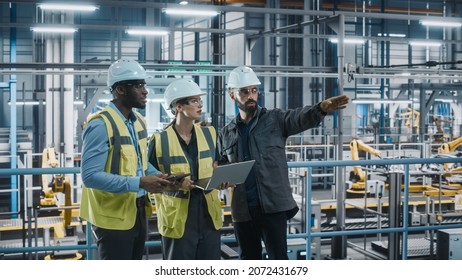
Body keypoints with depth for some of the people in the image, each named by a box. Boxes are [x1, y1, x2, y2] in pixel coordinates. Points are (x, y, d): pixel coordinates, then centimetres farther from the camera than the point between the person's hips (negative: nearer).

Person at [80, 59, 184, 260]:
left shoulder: (139, 121, 8)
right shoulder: (101, 125, -20)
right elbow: (90, 175, -27)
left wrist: (159, 177, -4)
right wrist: (140, 183, -29)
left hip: (138, 212, 9)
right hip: (113, 216, -8)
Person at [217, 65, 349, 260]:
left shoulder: (275, 120, 0)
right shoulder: (226, 133, 11)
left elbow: (300, 117, -20)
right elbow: (222, 166, 21)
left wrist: (322, 108, -41)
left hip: (274, 206, -4)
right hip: (242, 210, 4)